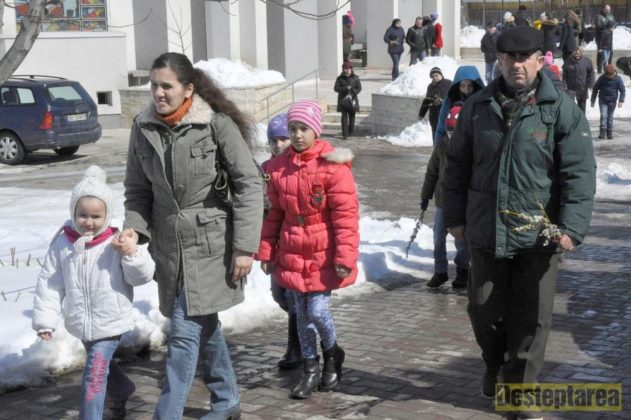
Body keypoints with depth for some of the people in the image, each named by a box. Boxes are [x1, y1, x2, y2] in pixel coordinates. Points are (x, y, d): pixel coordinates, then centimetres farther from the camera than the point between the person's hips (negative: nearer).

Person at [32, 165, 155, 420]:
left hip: (110, 322, -5)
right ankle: (121, 392, 53)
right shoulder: (62, 244, -7)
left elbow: (142, 277, -12)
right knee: (101, 364, 25)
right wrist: (45, 320, -3)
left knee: (95, 373, -10)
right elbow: (49, 283, -2)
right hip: (81, 323, 5)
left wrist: (133, 254, -30)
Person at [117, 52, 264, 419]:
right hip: (170, 246, 5)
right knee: (205, 326, 18)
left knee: (186, 332, -7)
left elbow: (250, 185, -11)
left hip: (210, 244, -5)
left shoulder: (217, 124, -13)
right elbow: (138, 189, 10)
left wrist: (245, 247, -13)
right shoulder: (144, 128, 1)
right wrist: (135, 227, -8)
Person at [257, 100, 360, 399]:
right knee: (302, 314, 12)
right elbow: (275, 213, 10)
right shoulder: (278, 167, 3)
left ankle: (332, 353, 24)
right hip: (292, 254, 5)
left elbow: (346, 214, -14)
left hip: (323, 255, -5)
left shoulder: (333, 166, -13)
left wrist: (345, 256, -16)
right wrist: (266, 251, 10)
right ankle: (311, 368, 28)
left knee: (317, 311, -6)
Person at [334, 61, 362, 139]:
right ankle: (345, 134, -11)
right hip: (343, 100, -1)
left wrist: (353, 93, -16)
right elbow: (336, 88, -5)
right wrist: (345, 88, -18)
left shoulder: (355, 78, 4)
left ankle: (351, 131, 26)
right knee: (344, 117, -8)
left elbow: (359, 88, 1)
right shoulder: (340, 78, 1)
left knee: (352, 116, 10)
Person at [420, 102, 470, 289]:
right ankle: (440, 271, 23)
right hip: (442, 201, 4)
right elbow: (432, 172, 8)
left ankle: (462, 270, 29)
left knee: (461, 240, 8)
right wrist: (425, 195, 9)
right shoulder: (442, 145, -1)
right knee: (438, 238, 8)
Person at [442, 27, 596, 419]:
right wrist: (455, 215, 9)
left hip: (538, 237, -3)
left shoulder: (562, 110, -7)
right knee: (484, 309, 13)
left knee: (531, 318, 5)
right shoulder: (478, 107, 4)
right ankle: (495, 363, 42)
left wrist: (572, 227, -17)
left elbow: (579, 173, -10)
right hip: (486, 232, 3)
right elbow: (458, 165, 11)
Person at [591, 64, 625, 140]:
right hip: (602, 100, 0)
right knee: (603, 115, -13)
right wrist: (593, 101, 6)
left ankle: (609, 133, 14)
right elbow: (595, 89, 4)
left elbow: (622, 90, -3)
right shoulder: (602, 78, -6)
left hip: (612, 101, 0)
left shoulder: (618, 79, -6)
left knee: (610, 117, 5)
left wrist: (621, 101, -16)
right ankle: (602, 132, -12)